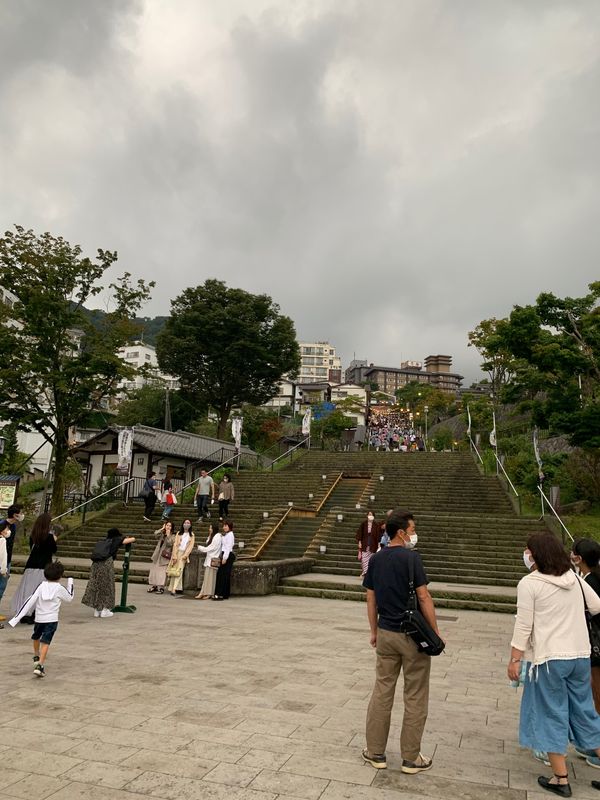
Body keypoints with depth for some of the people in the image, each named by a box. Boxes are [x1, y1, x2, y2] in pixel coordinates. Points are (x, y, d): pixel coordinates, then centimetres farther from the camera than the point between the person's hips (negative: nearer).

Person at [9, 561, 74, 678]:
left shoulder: (41, 586, -4)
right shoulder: (60, 588, -8)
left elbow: (30, 602, -8)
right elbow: (69, 598, 9)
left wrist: (17, 617, -2)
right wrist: (70, 584, 21)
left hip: (39, 618, 3)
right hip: (52, 620, -3)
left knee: (36, 637, 28)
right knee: (45, 642, -4)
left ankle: (36, 656, 48)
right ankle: (40, 665, -17)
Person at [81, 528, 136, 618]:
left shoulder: (102, 541, 28)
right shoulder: (116, 540, 14)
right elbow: (133, 539, 13)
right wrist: (128, 539, 39)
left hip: (96, 563, 5)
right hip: (106, 563, -5)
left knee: (95, 584, 14)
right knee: (107, 586, 9)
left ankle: (96, 610, 21)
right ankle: (105, 611, 13)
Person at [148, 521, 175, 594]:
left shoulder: (172, 536, 0)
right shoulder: (161, 534, 12)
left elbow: (170, 544, -14)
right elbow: (155, 534, -8)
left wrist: (168, 535, -14)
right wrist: (162, 528, -4)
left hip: (165, 556, -5)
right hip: (157, 555, 5)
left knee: (162, 572, -9)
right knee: (154, 570, 5)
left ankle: (161, 587, -9)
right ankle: (153, 586, 14)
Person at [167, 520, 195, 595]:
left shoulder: (191, 535, 10)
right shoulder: (179, 533, 10)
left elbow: (191, 546, 2)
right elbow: (175, 544, 2)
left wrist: (185, 555, -10)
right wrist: (174, 555, -10)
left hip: (184, 554, -1)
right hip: (177, 553, 1)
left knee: (179, 571, -12)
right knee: (174, 570, -4)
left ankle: (174, 589, -18)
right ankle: (174, 588, 0)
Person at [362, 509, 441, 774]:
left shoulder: (375, 559, 3)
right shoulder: (411, 557, -16)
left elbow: (371, 599, 8)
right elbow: (424, 597, -16)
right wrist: (436, 632, -7)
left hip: (386, 633, 5)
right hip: (412, 635, -5)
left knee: (381, 693, 14)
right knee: (415, 698, 9)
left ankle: (375, 752, 23)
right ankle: (411, 758, 19)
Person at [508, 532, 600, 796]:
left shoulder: (529, 583, -14)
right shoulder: (574, 578, 2)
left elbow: (524, 626, -14)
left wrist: (514, 660, -6)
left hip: (550, 658, -5)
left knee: (552, 715, 8)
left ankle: (561, 778, 16)